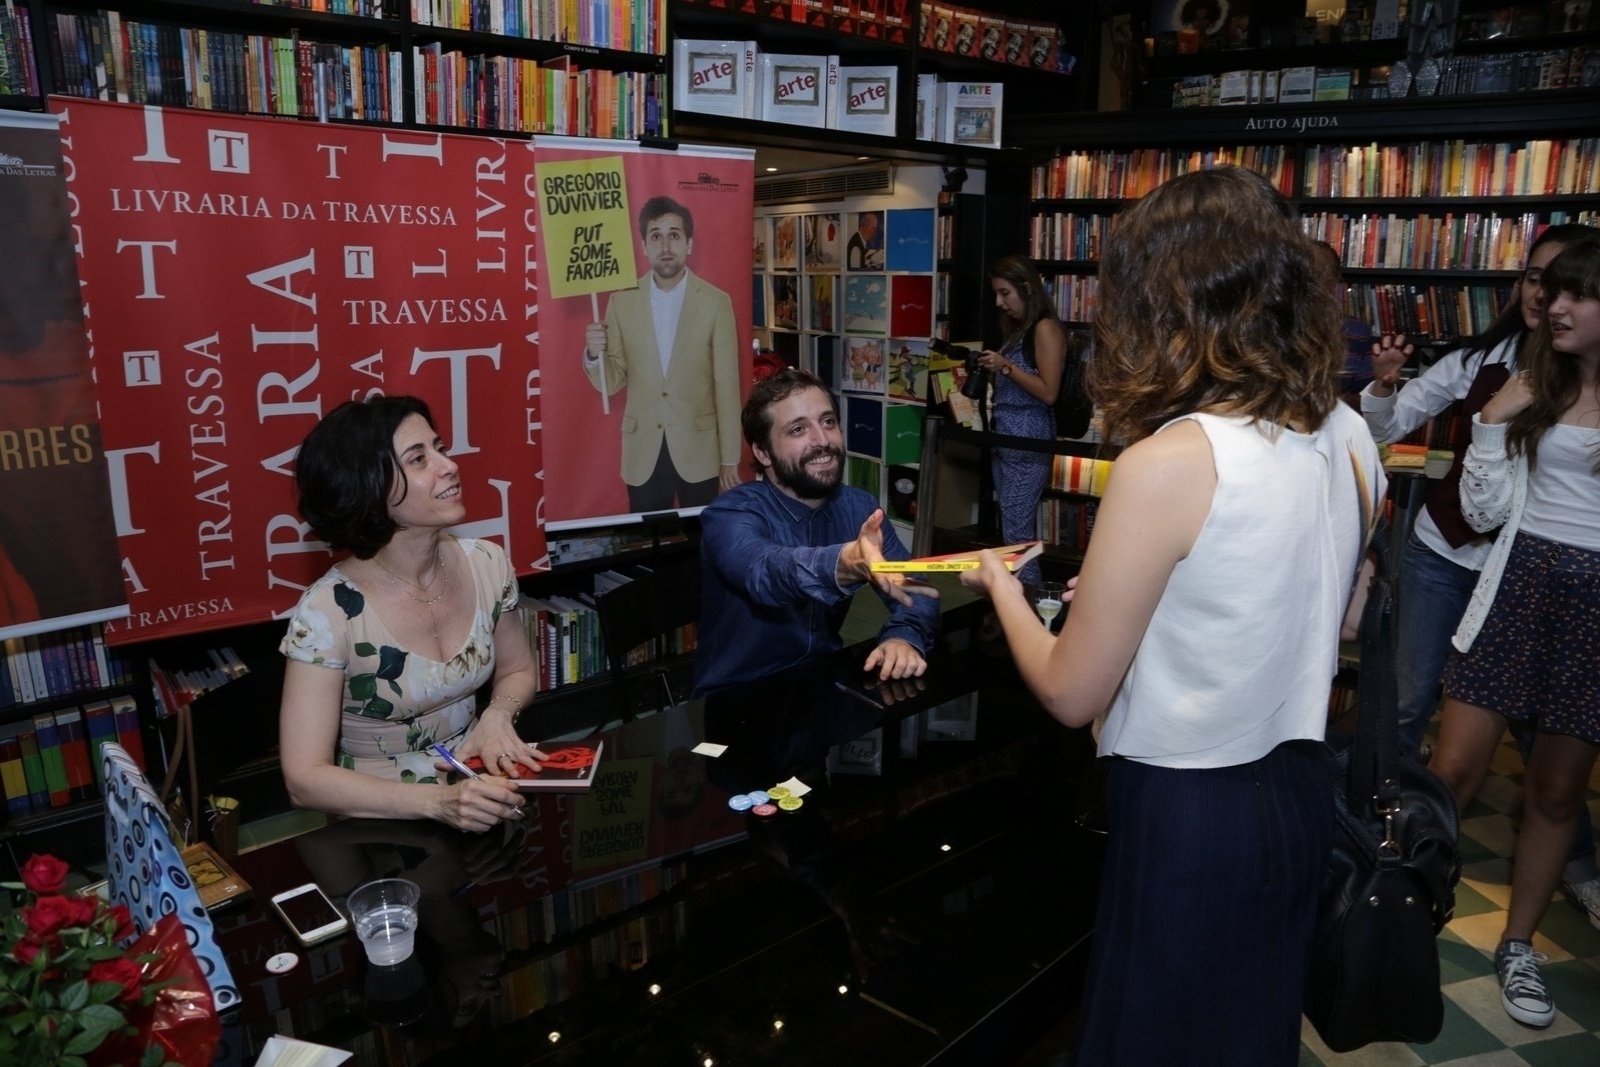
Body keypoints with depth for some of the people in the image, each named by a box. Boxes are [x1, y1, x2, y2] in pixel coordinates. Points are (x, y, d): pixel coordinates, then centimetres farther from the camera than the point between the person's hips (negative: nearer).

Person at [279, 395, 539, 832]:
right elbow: (305, 778, -18)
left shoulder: (487, 565, -5)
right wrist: (439, 802, -29)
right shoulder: (327, 612, -18)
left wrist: (498, 714, -9)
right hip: (380, 826, -4)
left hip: (478, 788, 4)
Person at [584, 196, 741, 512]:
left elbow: (727, 386, -3)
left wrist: (730, 458, -2)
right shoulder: (622, 301, 0)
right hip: (642, 454, 1)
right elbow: (611, 382, 3)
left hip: (699, 451, -1)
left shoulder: (716, 302, -5)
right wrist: (594, 355, -18)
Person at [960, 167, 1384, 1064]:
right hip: (1298, 795, 7)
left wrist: (1004, 589, 1)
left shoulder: (1169, 463, -25)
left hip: (1187, 814, -7)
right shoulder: (1350, 439, -2)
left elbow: (1071, 695, -16)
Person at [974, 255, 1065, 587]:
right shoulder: (1018, 329, 18)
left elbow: (1048, 393, -16)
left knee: (1017, 532, -9)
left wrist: (1006, 366, -15)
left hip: (1029, 442, -9)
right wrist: (990, 371, 7)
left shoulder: (1045, 328, -9)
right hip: (1004, 438, 9)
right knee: (1012, 527, 9)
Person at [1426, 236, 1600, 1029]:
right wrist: (1493, 423, -9)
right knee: (1451, 771, -1)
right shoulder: (1530, 388, 4)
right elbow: (1485, 512, 1)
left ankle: (1517, 948, 27)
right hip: (1519, 584, 1)